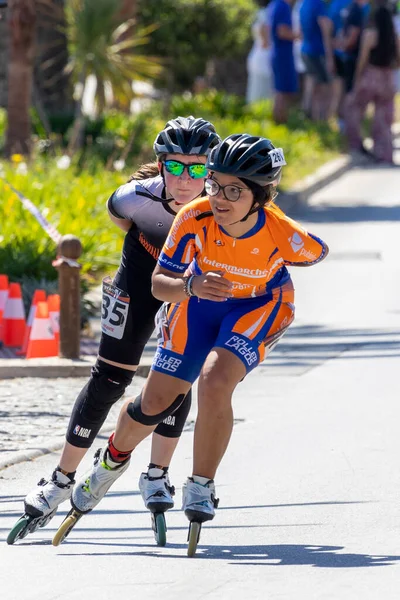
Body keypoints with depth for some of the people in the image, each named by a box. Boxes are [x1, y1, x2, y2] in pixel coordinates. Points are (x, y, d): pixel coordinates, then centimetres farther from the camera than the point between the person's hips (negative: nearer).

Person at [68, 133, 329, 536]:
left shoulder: (283, 235, -34)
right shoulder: (194, 219, -31)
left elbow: (318, 254, -10)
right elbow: (159, 283, -24)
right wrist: (190, 284, -45)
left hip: (257, 307, -2)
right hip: (199, 299, 2)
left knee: (215, 382, -28)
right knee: (155, 403, 3)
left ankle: (201, 487, -9)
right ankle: (113, 459, 36)